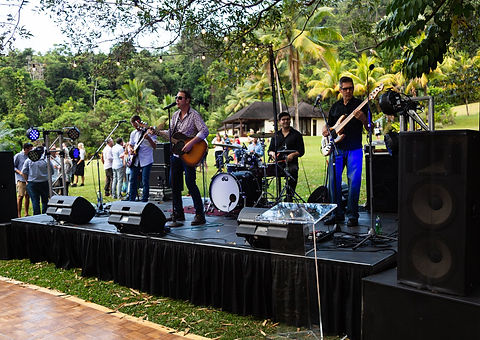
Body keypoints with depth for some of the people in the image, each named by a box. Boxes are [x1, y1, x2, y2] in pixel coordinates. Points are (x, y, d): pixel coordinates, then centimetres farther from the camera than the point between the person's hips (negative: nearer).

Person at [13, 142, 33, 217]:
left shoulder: (29, 156, 13)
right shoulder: (18, 156, -2)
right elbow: (13, 166, -1)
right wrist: (19, 172, -15)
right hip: (21, 179, -6)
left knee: (27, 196, 8)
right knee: (20, 196, -7)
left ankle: (26, 213, 16)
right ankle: (19, 214, -4)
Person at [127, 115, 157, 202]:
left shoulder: (149, 131, -4)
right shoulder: (133, 133, 13)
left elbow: (154, 147, -10)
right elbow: (130, 145, 23)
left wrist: (148, 138, -27)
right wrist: (130, 150, 0)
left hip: (146, 161, -5)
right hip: (135, 161, 5)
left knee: (145, 181, -5)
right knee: (133, 180, 7)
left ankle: (144, 201, 2)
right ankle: (131, 200, 15)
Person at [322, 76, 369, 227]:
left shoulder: (360, 104, 4)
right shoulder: (335, 106, 16)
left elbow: (369, 128, 0)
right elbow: (328, 125, 25)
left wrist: (363, 119, -20)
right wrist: (325, 130, 2)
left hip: (354, 149, -4)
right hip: (337, 148, 4)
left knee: (354, 181, -8)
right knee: (333, 180, 2)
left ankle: (352, 214, 1)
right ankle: (337, 213, 13)